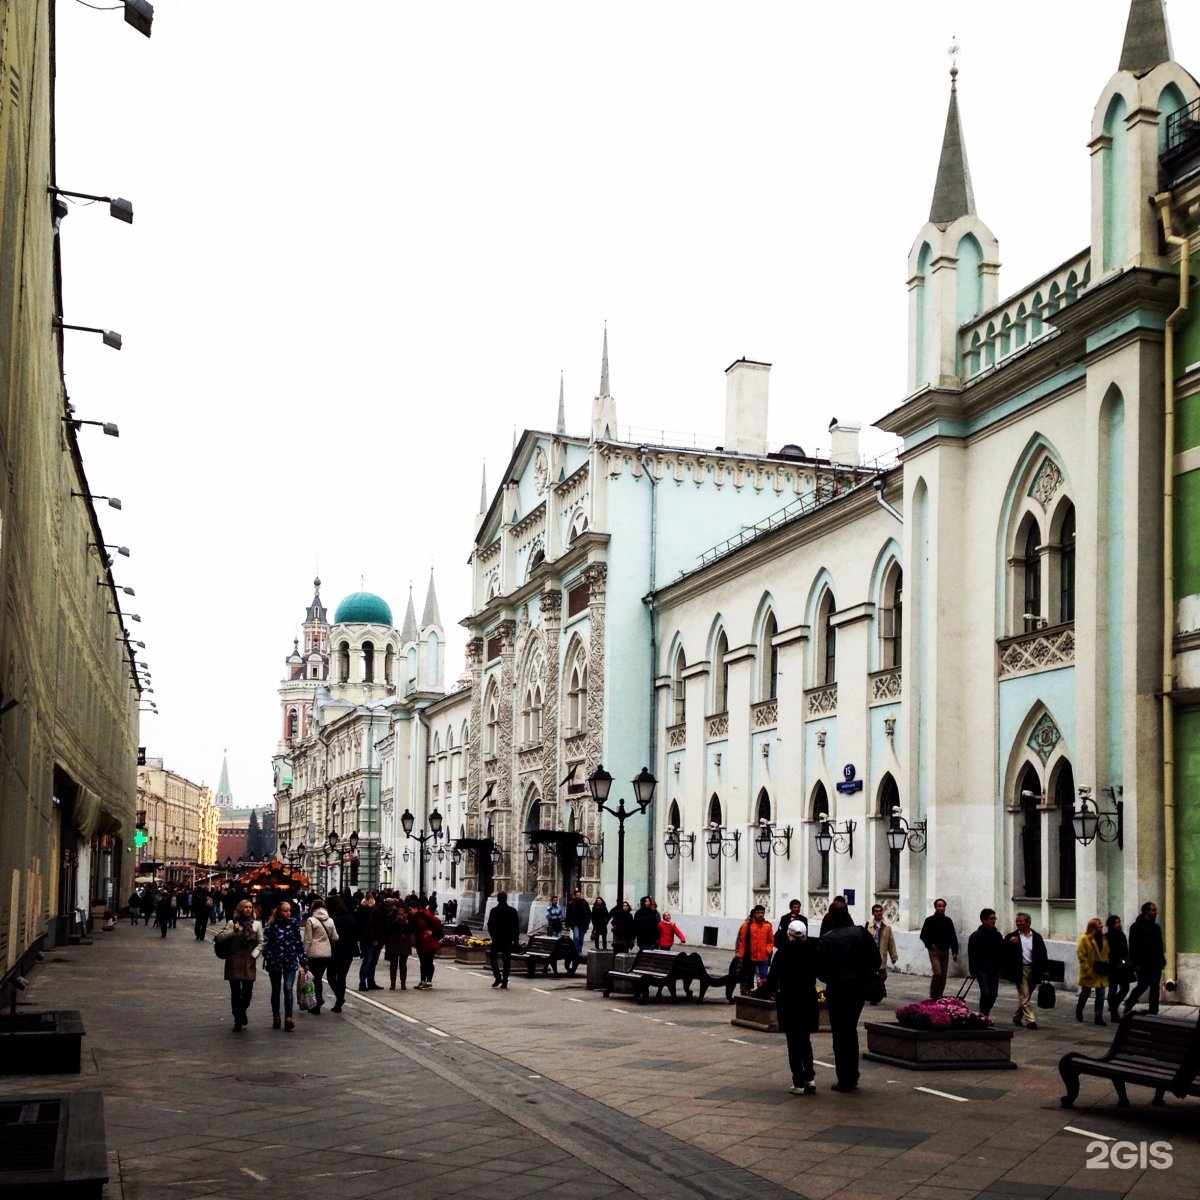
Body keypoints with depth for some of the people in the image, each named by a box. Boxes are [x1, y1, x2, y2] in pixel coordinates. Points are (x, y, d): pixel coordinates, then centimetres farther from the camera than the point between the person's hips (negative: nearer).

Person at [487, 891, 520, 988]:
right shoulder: (513, 911, -2)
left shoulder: (494, 911, -7)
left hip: (497, 938, -2)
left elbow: (490, 926, -3)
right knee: (506, 959, 6)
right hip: (509, 939, 2)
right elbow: (517, 926, 1)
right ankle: (504, 981, 3)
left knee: (493, 956, 12)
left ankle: (498, 977, -4)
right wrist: (516, 938, 8)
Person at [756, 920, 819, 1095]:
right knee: (805, 1039, 17)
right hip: (808, 1000, 3)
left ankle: (799, 1083, 3)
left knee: (793, 1041, 4)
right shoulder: (813, 951, -3)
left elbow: (772, 978, -8)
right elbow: (820, 974, 7)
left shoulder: (783, 952, -11)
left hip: (788, 1001, -3)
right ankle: (810, 1078, 10)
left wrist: (760, 991, 9)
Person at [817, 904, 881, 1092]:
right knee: (851, 1031, 20)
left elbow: (820, 966, -14)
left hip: (837, 990, -5)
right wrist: (863, 975, 12)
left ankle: (844, 1080, 3)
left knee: (840, 1034, 3)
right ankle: (853, 1076, 24)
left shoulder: (828, 938, -15)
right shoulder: (862, 934, -2)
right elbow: (876, 960, 1)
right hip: (859, 988, 5)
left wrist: (829, 979, 6)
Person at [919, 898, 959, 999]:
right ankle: (932, 996, -4)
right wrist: (930, 944, -8)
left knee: (943, 975, 4)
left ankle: (939, 996, 14)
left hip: (945, 951, 4)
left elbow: (953, 937, 7)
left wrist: (955, 952, 0)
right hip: (934, 951, -4)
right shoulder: (930, 920, -2)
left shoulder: (948, 921, 7)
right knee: (938, 973, -16)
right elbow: (923, 935, 2)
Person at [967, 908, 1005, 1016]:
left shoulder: (998, 935, 11)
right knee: (985, 993, -10)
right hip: (982, 970, -5)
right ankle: (983, 1017, -2)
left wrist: (1001, 966, 8)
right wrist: (972, 971, -11)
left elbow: (1002, 953, 17)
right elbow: (972, 955, -7)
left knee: (993, 994, 7)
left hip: (995, 970, 5)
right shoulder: (976, 936, -5)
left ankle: (985, 1015, 20)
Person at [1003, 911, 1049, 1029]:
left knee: (1024, 996, 13)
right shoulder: (1012, 936, 2)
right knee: (1024, 996, -8)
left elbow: (1043, 954, 6)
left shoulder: (1037, 937, 6)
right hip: (1020, 970, -2)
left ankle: (1017, 1017, 29)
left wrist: (1045, 970, -1)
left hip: (1033, 970, 2)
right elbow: (1004, 951, -3)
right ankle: (1030, 1020, -8)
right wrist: (1010, 943, -21)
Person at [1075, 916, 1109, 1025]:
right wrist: (1088, 970, -15)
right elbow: (1081, 955, -13)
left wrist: (1106, 966, 3)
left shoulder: (1103, 938, 7)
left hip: (1101, 972, 5)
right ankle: (1078, 1012, 32)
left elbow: (1106, 953, 14)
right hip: (1089, 972, -5)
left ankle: (1099, 1017, 8)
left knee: (1101, 994, 3)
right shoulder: (1084, 938, -11)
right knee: (1085, 992, 9)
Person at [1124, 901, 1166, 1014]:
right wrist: (1136, 963, -17)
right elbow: (1133, 946, -12)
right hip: (1143, 964, -7)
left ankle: (1153, 1012, 9)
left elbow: (1159, 945, 19)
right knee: (1143, 986, -6)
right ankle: (1128, 1006, 13)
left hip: (1155, 963, 7)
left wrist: (1162, 960, 10)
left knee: (1155, 988, 5)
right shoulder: (1136, 926, -7)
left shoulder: (1156, 927, 16)